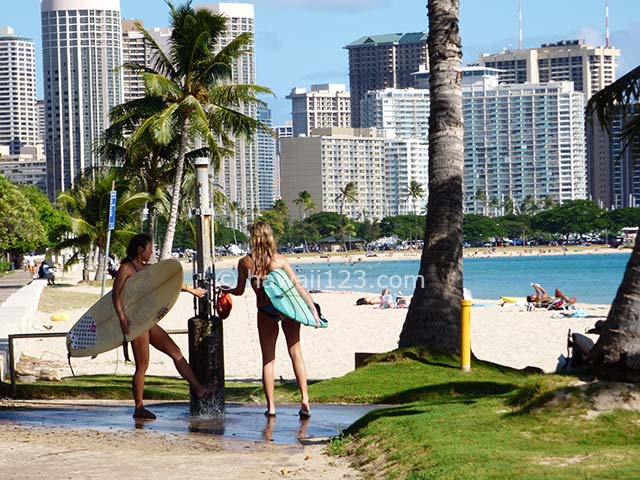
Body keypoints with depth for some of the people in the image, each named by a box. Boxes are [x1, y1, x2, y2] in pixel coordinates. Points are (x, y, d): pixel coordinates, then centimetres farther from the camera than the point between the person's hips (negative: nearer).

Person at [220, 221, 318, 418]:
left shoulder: (245, 263, -2)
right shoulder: (279, 260, -4)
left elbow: (239, 291, 9)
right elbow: (298, 285, -8)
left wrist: (226, 290, 30)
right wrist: (313, 309, -6)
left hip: (265, 312, 1)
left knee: (268, 359, 10)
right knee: (295, 352, 7)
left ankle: (271, 406, 8)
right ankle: (304, 400, -1)